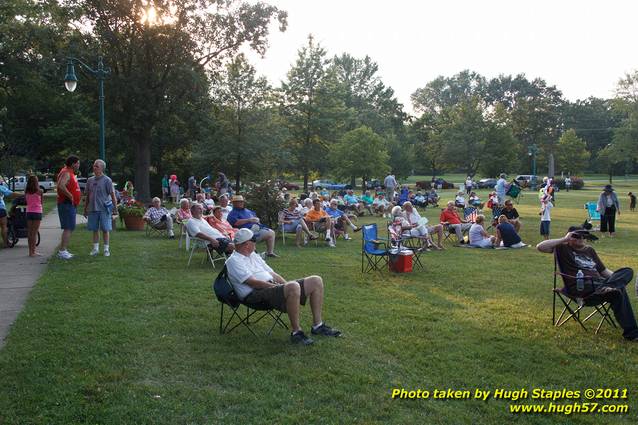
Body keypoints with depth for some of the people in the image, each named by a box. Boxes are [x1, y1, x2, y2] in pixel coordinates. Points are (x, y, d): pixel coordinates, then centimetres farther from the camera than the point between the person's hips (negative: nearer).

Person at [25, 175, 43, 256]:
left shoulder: (26, 191, 2)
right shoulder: (39, 191, -10)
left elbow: (25, 201, 7)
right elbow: (41, 202, -1)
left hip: (29, 212, 5)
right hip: (37, 212, -5)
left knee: (29, 232, 11)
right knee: (35, 232, -2)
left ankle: (31, 251, 16)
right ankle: (33, 252, -2)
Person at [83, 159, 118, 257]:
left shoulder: (107, 180, -4)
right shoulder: (90, 180, 9)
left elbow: (112, 195, -4)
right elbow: (87, 196, 16)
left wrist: (115, 208, -8)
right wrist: (85, 209, 16)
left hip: (104, 209, -4)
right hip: (92, 209, 4)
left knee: (105, 229, 1)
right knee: (95, 229, 10)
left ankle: (106, 249, 10)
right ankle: (95, 248, 19)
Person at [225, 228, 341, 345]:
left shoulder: (253, 255, 26)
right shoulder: (233, 261, -2)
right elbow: (252, 282, -14)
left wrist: (287, 284, 6)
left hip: (272, 286, 9)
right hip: (255, 295, -9)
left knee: (316, 281, -1)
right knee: (293, 287, -38)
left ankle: (317, 325, 4)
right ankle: (296, 332, -27)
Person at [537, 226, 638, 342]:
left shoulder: (590, 250, 29)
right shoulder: (563, 248, 10)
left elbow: (604, 270, 29)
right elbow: (540, 247, -6)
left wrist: (616, 277, 8)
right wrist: (564, 239, -3)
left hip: (599, 282, 7)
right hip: (580, 287, -7)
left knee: (628, 271, -18)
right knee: (619, 292, -30)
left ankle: (606, 288, -42)